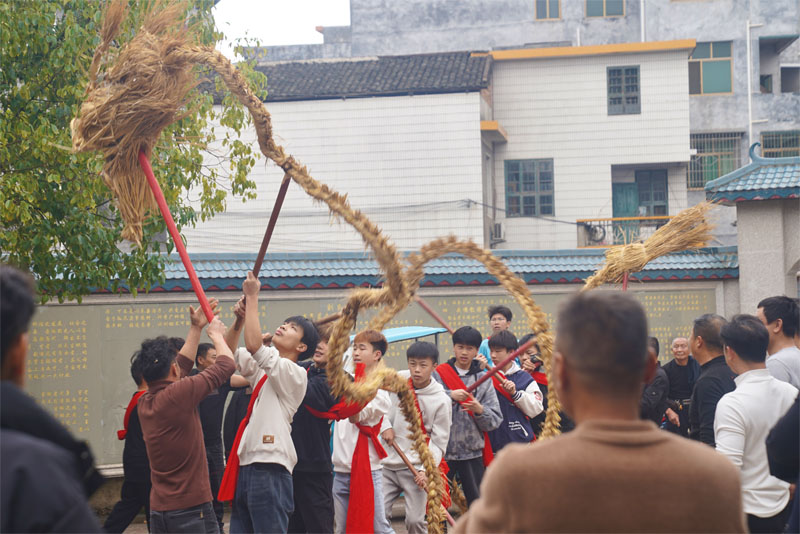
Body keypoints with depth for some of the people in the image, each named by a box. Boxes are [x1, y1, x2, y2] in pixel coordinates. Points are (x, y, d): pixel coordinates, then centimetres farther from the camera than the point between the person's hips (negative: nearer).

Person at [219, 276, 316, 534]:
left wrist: (252, 297, -10)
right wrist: (240, 317, 5)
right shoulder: (264, 370, 20)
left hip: (269, 471, -9)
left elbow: (253, 345, -19)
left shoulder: (295, 374, -7)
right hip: (244, 467, 9)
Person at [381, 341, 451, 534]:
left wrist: (425, 470, -20)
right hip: (388, 464, 4)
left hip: (415, 469, -4)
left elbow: (439, 442, -8)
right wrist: (385, 425, -1)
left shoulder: (441, 401, -10)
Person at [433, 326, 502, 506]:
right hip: (442, 451, -2)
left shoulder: (483, 379, 7)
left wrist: (480, 410, -18)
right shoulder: (439, 374, 3)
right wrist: (450, 396, -22)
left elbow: (495, 420, 0)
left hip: (473, 452, 2)